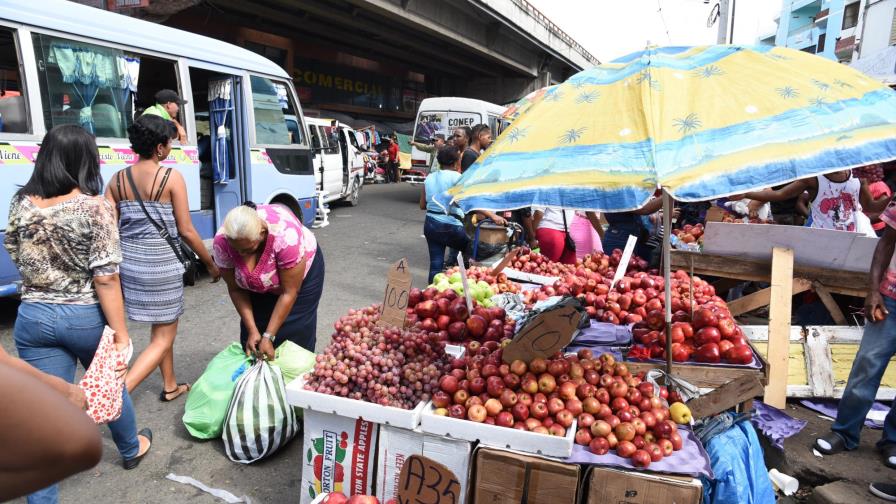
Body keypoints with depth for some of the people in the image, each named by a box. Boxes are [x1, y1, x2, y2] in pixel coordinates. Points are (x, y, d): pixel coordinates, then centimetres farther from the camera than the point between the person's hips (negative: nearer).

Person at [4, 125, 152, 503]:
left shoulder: (20, 203, -1)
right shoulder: (95, 207, -17)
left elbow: (15, 256, 14)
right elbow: (105, 278, -20)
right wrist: (120, 332, -16)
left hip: (32, 317, 3)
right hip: (86, 316, -3)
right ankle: (131, 449, 45)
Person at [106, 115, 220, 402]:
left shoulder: (118, 179, 4)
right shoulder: (171, 177, -11)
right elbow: (186, 230, -10)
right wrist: (211, 264, 0)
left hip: (129, 261, 7)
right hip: (161, 264, -6)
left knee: (161, 328, 24)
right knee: (163, 338, 6)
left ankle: (170, 386, 36)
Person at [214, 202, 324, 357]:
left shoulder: (286, 235, -40)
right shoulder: (222, 241, -28)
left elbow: (289, 293, -30)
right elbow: (235, 289, -15)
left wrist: (269, 336, -28)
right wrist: (252, 330, -22)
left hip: (303, 272, -3)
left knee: (296, 335, -8)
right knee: (251, 338, 0)